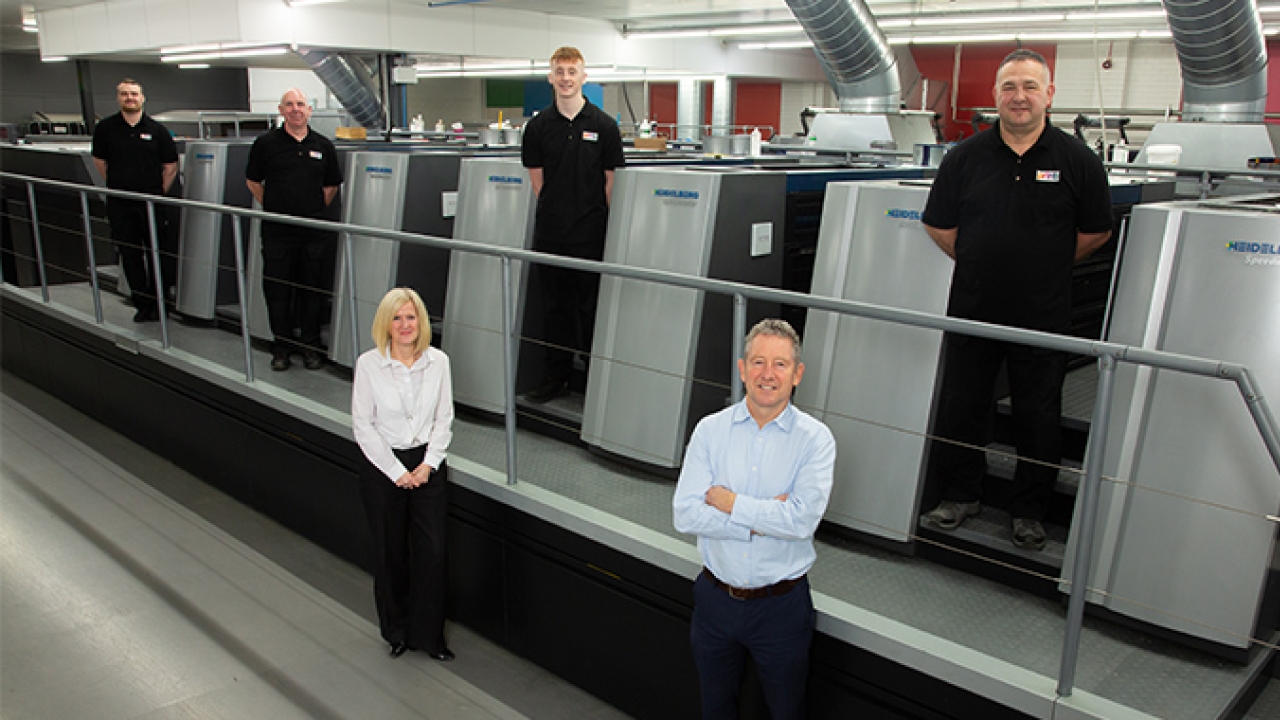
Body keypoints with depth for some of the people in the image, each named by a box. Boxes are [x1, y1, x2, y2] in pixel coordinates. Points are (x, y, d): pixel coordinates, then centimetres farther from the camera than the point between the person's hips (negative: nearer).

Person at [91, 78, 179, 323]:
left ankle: (158, 303, 15)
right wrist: (118, 184, 9)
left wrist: (161, 192, 2)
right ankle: (141, 304, 14)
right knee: (130, 256, 5)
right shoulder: (105, 128, 4)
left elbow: (171, 166, 6)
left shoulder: (157, 130, 1)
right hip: (120, 205, 1)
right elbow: (99, 161, 14)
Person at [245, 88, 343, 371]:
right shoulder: (266, 143, 1)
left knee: (312, 289, 8)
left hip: (314, 232, 1)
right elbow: (253, 181, 9)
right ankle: (281, 346, 17)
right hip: (277, 232, -1)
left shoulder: (322, 146, 6)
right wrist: (273, 209, 5)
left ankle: (311, 345, 19)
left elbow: (332, 185, 15)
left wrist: (316, 209, 8)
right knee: (277, 290, 4)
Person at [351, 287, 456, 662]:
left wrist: (428, 464, -7)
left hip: (428, 466, 2)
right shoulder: (368, 364, -10)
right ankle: (396, 631, 30)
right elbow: (363, 426, -8)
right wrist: (398, 472, -11)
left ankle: (429, 635, 17)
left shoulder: (438, 361, -3)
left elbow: (444, 419, 3)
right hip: (383, 466, -1)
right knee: (390, 553, 10)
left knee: (432, 552, 1)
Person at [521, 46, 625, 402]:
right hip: (550, 232, 3)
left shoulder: (603, 125, -1)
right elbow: (537, 182, 10)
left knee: (591, 306, 2)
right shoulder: (538, 126, 6)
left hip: (590, 232, -3)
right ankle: (556, 376, 21)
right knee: (554, 305, 10)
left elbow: (611, 182, 1)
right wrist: (556, 211, 4)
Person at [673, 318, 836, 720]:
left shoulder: (815, 438, -11)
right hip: (715, 598, 2)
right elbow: (685, 514, -14)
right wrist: (762, 519, -21)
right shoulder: (710, 429, -5)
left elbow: (802, 520, -25)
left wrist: (727, 501, -18)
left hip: (781, 606, -2)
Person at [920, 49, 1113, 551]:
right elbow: (940, 227, 8)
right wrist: (982, 264, 8)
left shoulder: (1077, 161, -3)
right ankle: (960, 495, 29)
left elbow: (1096, 232, 7)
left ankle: (1028, 510, 26)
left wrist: (1044, 267, 8)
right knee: (960, 406, 11)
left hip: (1043, 315, -1)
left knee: (1038, 416, 9)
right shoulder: (965, 157, 1)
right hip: (971, 308, 2)